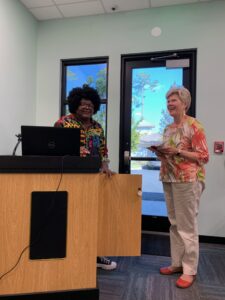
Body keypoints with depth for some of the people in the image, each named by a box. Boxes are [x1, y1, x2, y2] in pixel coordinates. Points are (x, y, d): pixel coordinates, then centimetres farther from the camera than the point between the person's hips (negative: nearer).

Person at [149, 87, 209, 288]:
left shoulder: (194, 126, -7)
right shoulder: (168, 128, 15)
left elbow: (204, 157, -10)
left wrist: (178, 152, -19)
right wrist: (160, 152, 2)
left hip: (188, 180, -7)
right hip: (169, 179, 7)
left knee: (187, 225, -1)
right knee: (174, 223, 13)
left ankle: (190, 270, 14)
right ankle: (177, 263, 26)